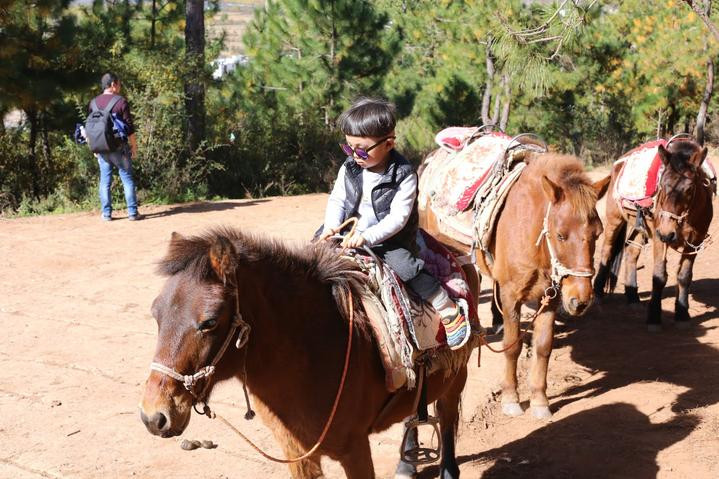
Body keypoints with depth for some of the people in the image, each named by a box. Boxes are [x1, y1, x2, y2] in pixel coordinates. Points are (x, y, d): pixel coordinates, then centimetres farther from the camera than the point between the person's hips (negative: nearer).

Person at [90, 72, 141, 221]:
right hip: (119, 147, -4)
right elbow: (129, 126, -9)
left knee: (105, 180, 8)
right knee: (127, 178, 3)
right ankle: (132, 212, 1)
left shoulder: (94, 103, 6)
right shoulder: (120, 101, -8)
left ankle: (106, 213, 8)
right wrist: (134, 145, -1)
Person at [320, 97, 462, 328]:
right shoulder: (349, 168, -2)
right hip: (350, 236, 6)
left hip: (390, 241, -6)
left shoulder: (404, 175, -18)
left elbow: (397, 218, -22)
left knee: (405, 265, -28)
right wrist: (331, 227, -15)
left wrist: (366, 237, -33)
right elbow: (337, 200, 5)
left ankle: (449, 311, -16)